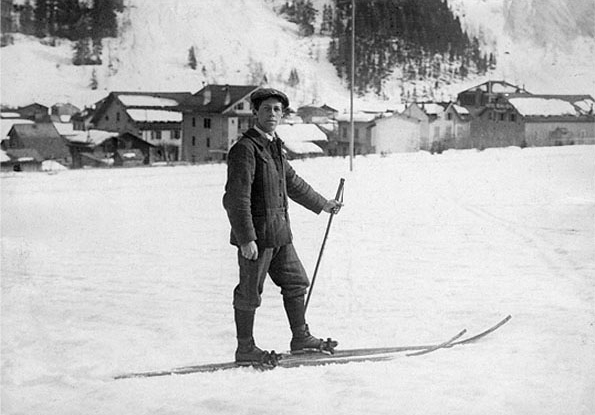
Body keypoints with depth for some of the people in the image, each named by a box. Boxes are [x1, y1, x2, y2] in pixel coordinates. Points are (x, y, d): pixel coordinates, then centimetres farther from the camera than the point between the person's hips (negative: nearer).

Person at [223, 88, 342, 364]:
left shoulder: (274, 147, 14)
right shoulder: (245, 148, -15)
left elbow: (292, 183, 30)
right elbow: (236, 198, -20)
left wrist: (322, 204, 39)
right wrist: (246, 239, -25)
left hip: (279, 233, 9)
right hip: (255, 234, -9)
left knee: (296, 282, 15)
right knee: (250, 291, 0)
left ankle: (301, 338, 27)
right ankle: (245, 349, 10)